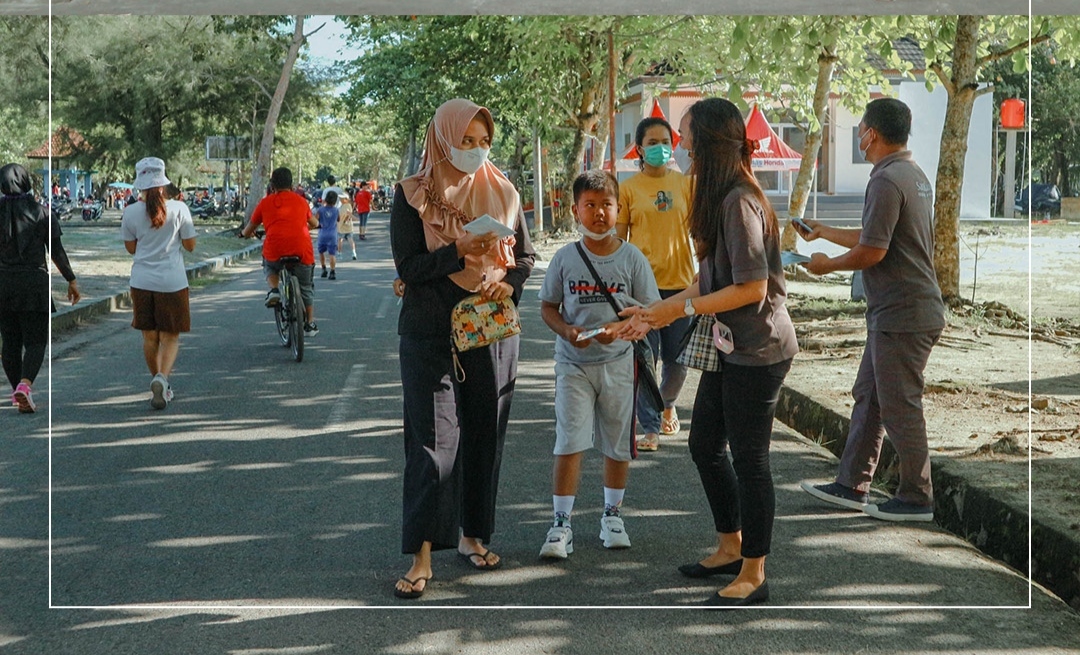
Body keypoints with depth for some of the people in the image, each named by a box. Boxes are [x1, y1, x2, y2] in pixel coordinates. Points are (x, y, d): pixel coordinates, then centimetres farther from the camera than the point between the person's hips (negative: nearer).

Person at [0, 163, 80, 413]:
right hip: (34, 284, -2)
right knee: (35, 341, 1)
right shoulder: (41, 213, -3)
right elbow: (56, 251, -2)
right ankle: (25, 385, -22)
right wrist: (71, 280, 6)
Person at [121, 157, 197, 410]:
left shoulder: (131, 212, -4)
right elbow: (190, 245, 0)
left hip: (142, 282, 1)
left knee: (149, 337, 14)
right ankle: (162, 377, -20)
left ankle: (160, 385, 24)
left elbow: (130, 248, 7)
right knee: (170, 337, 5)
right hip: (172, 281, -1)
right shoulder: (178, 208, -7)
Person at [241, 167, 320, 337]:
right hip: (302, 252, 1)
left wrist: (244, 233, 43)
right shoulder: (300, 201, 14)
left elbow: (248, 231, 19)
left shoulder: (265, 203, 10)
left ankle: (273, 290, 8)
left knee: (269, 267, 34)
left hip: (274, 252, -1)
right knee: (306, 288, 22)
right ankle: (310, 325, 28)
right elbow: (314, 223, 33)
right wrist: (308, 225, 57)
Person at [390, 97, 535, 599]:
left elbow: (526, 255, 11)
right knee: (432, 440, -8)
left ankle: (473, 535, 23)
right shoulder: (413, 196, -2)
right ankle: (421, 556, -6)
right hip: (431, 336, -4)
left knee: (485, 436, 9)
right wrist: (460, 251, -20)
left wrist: (506, 282, -10)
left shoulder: (501, 192, 8)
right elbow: (408, 266, -8)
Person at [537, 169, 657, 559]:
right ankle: (561, 524, 0)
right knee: (569, 443, -8)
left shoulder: (632, 258, -2)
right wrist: (566, 330, -14)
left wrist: (621, 328, -19)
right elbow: (548, 306, 6)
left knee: (618, 446, 11)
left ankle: (612, 514, 30)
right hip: (573, 364, -1)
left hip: (619, 363, 1)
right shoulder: (565, 258, 0)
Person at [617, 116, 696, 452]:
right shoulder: (628, 189, 0)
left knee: (677, 358, 9)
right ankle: (650, 428, 8)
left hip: (680, 281, 2)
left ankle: (667, 404, 38)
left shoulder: (685, 184, 6)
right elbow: (618, 240, 3)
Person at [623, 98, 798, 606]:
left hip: (757, 351, -10)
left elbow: (751, 288, -23)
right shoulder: (717, 198, 11)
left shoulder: (739, 202, -21)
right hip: (730, 347, 10)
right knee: (704, 445, 18)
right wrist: (654, 311, 11)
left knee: (747, 458, -1)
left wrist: (679, 309, -18)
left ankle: (753, 574, 11)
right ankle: (730, 548, 34)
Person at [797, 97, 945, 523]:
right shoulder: (914, 175, 15)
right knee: (868, 396, 15)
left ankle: (917, 499, 7)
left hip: (902, 315, -11)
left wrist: (827, 265, -4)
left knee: (899, 408, -2)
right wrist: (823, 232, 30)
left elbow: (872, 252, -21)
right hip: (894, 313, 11)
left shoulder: (887, 180, -19)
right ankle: (852, 485, 22)